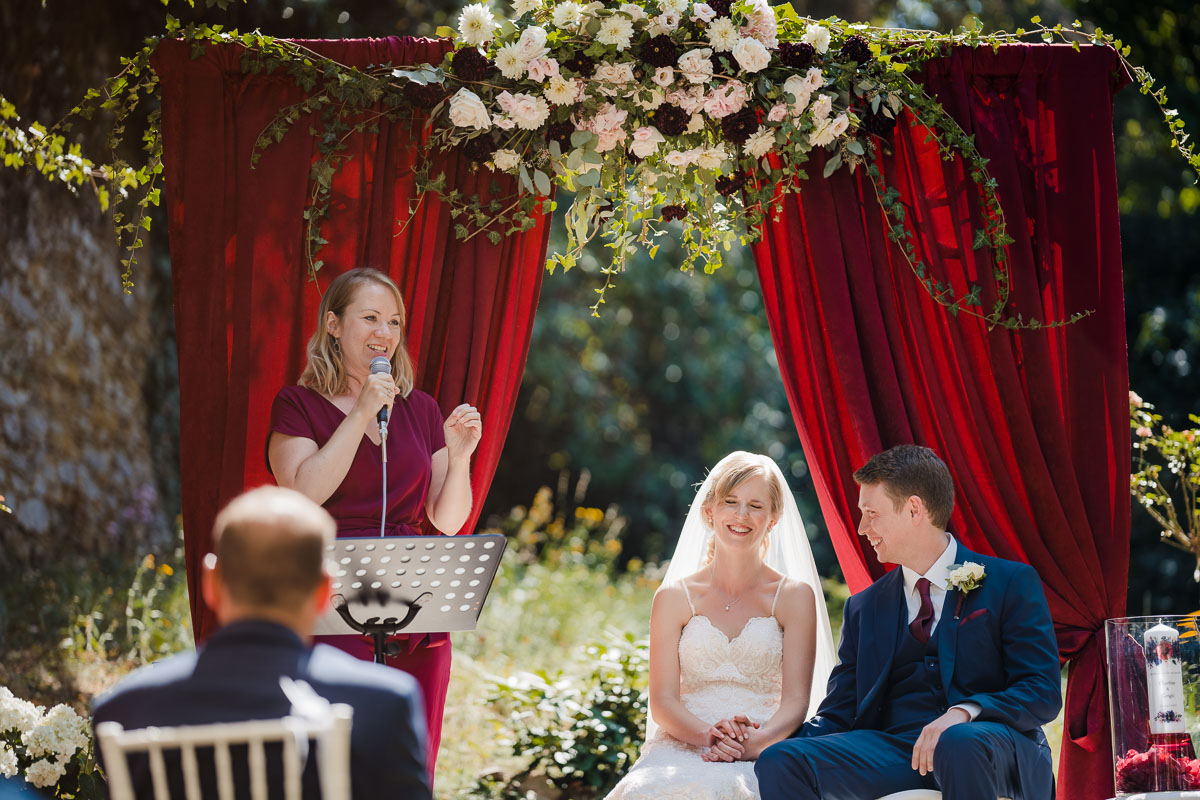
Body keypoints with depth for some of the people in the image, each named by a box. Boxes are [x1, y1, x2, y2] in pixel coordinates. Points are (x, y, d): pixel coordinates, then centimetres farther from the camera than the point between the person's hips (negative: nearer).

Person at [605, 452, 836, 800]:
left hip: (762, 756, -2)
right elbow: (663, 700, 5)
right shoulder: (674, 598, 12)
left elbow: (795, 700, 1)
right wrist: (708, 735, -17)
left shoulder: (794, 596, 9)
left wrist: (752, 743, -20)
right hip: (681, 748, 2)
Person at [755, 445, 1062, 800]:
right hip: (891, 750, 4)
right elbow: (838, 714, 16)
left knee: (961, 744, -41)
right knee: (779, 761, -23)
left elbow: (1043, 693, -3)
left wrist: (965, 712, -22)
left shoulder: (1011, 582, 7)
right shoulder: (864, 607, 22)